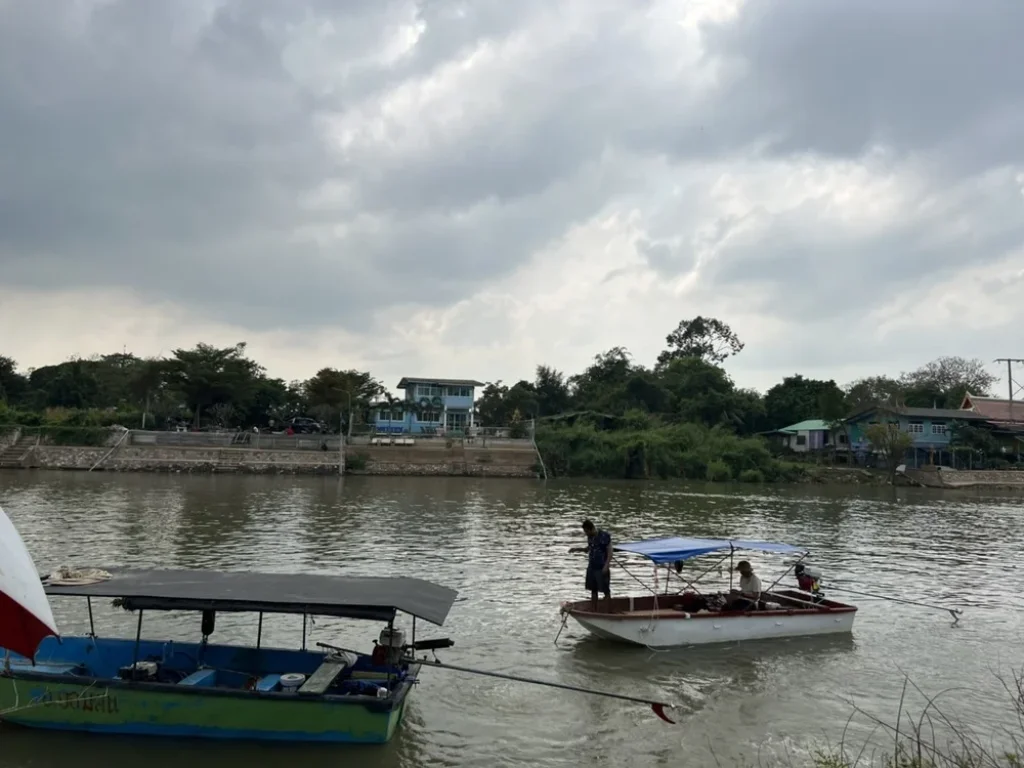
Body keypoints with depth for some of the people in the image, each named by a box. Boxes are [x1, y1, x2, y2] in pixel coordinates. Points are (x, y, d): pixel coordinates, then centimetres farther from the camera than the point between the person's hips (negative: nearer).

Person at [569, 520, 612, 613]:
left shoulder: (604, 536, -13)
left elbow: (610, 552, -13)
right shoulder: (590, 537, 8)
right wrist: (577, 549, 8)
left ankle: (607, 613, 4)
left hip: (602, 569, -7)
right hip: (591, 567, 7)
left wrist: (606, 565, -21)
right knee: (593, 591, 13)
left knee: (606, 591, 0)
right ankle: (593, 612, 21)